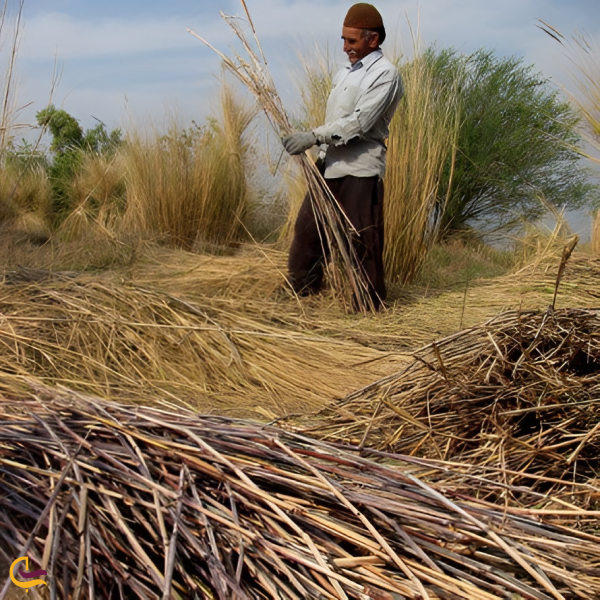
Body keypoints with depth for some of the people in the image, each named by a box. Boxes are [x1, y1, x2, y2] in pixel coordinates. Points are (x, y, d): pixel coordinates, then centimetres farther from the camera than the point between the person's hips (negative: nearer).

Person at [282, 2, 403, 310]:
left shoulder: (385, 74, -9)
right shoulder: (346, 72, 18)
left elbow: (358, 122, -20)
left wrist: (313, 136, -26)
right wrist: (322, 153, 18)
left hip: (360, 171, -9)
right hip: (332, 167, 9)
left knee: (361, 240, -2)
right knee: (308, 227, 14)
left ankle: (369, 304, 12)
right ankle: (300, 291, 29)